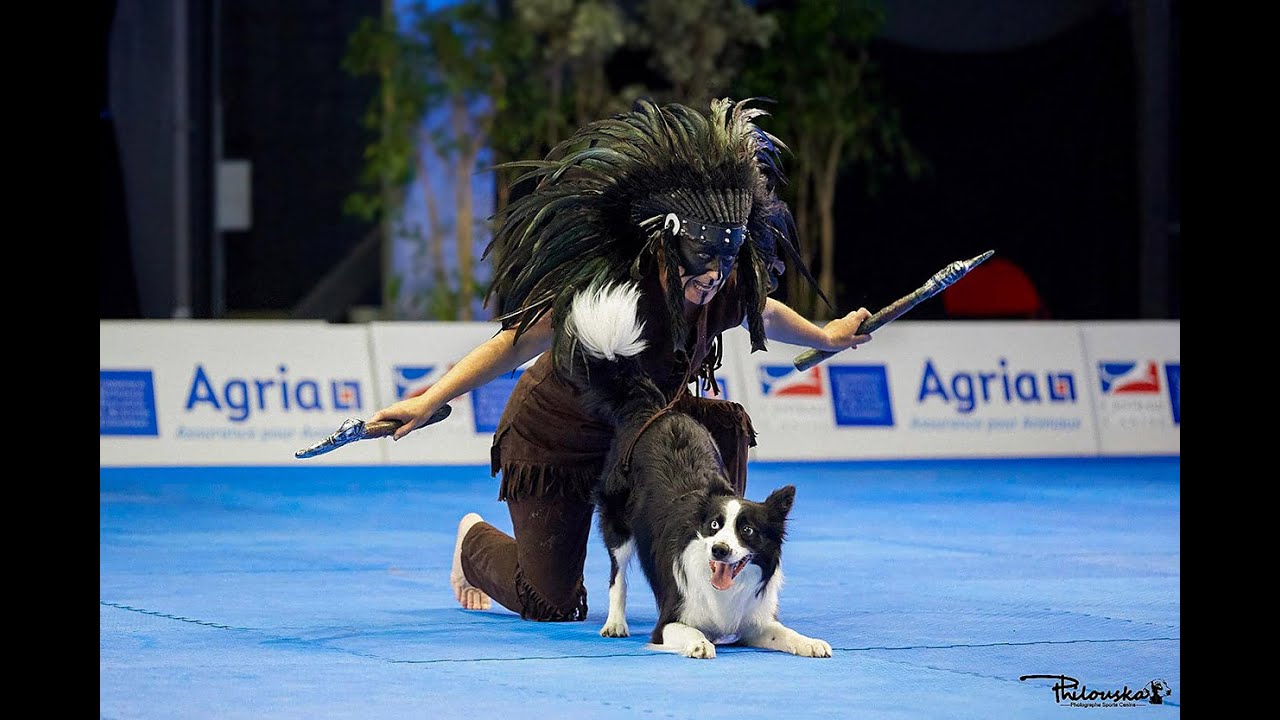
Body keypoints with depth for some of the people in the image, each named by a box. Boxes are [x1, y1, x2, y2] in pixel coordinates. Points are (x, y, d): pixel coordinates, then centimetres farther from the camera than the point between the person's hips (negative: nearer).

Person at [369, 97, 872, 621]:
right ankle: (474, 540, 36)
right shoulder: (607, 289, -37)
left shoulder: (726, 296, -19)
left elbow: (763, 313, 6)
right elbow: (515, 345, -31)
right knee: (553, 606, 1)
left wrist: (825, 337, 25)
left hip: (641, 424, 5)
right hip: (555, 438, -5)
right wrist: (428, 403, -34)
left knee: (727, 424, -23)